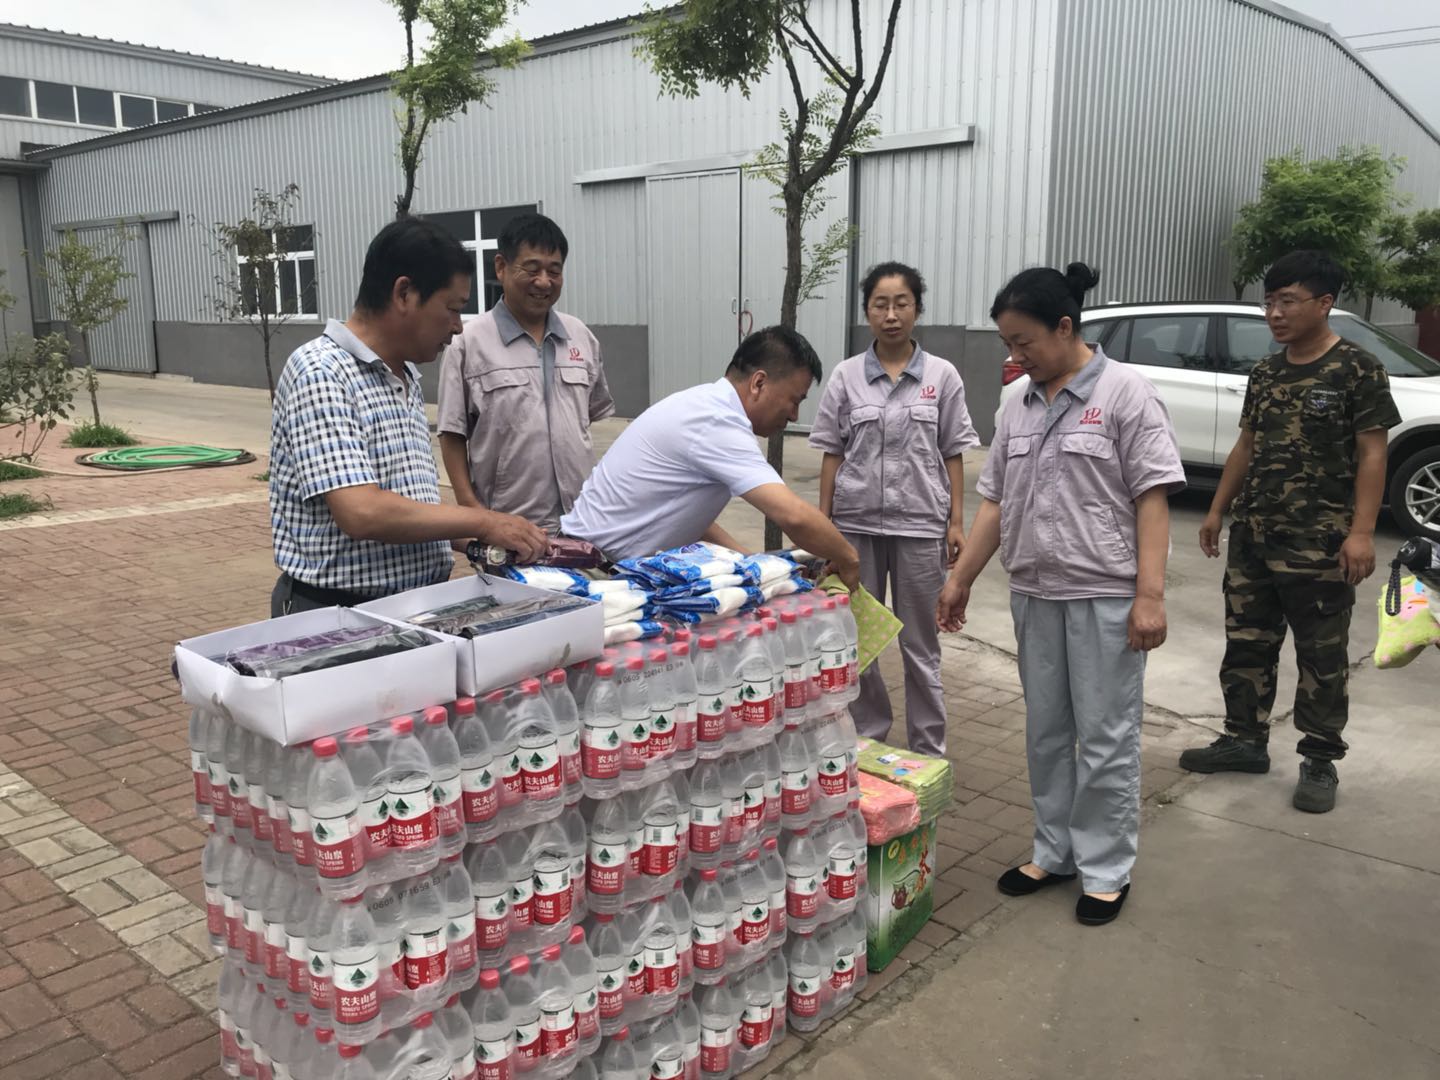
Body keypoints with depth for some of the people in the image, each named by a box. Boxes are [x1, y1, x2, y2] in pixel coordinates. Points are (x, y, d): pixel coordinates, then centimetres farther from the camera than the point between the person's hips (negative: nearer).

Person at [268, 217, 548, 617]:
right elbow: (362, 513, -23)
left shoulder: (406, 375, 12)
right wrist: (481, 521, -15)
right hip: (339, 613, -7)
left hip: (418, 606, 7)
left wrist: (473, 539, 5)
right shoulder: (320, 373, -13)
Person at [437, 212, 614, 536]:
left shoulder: (581, 337, 10)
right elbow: (452, 434, -2)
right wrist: (470, 510, -9)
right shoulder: (469, 343, -4)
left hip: (583, 521, 4)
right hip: (507, 527, -4)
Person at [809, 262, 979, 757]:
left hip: (919, 524, -1)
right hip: (856, 522, 1)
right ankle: (865, 740, 26)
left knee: (920, 643, 8)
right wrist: (822, 523, 1)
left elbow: (953, 455, 3)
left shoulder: (942, 375, 0)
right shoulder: (846, 375, 0)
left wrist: (956, 521, -2)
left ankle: (929, 751, 21)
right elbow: (832, 454, 3)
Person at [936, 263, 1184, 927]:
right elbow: (995, 500, 14)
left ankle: (1105, 869, 18)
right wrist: (960, 579, 11)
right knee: (1046, 733, 14)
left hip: (1104, 595, -6)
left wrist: (1150, 594, -17)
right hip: (1034, 595, 6)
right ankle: (1055, 852, 29)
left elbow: (1152, 497, -11)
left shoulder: (1124, 394, -7)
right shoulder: (1019, 408, 11)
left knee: (1105, 738, 3)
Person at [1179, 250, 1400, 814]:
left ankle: (1320, 762, 15)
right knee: (1246, 643, 13)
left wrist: (1361, 531, -17)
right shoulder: (1265, 373, 10)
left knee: (1321, 658, 3)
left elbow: (1372, 455, -10)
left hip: (1320, 544, -6)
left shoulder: (1358, 369, -7)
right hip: (1252, 536, 6)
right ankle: (1245, 740, 26)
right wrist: (1217, 510, 16)